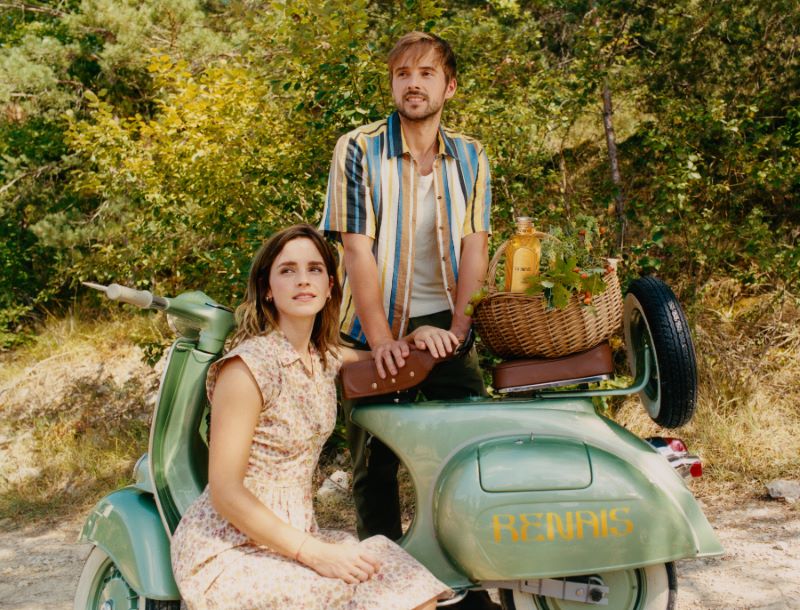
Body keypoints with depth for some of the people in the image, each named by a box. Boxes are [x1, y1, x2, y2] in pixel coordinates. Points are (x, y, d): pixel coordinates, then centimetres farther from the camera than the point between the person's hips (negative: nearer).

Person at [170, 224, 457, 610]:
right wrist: (314, 553, -24)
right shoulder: (248, 365, -16)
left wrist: (415, 335, 5)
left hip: (294, 533, 7)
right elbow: (225, 493, -18)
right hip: (228, 552, -7)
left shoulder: (324, 357, 7)